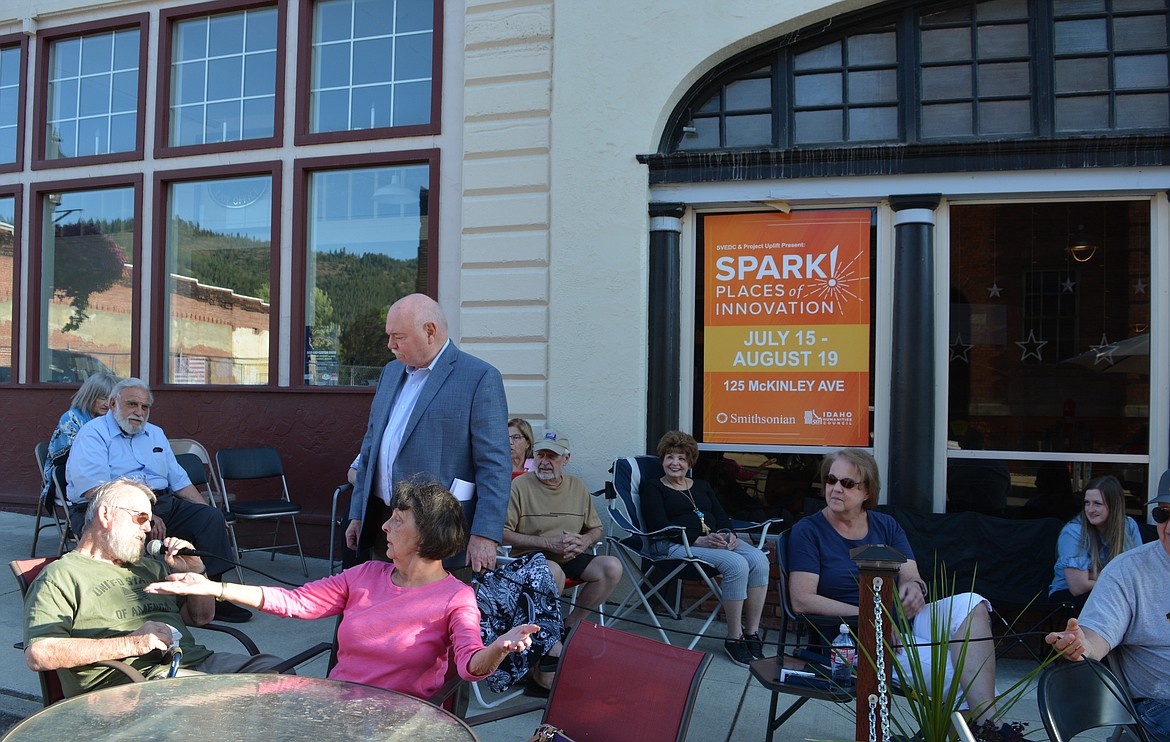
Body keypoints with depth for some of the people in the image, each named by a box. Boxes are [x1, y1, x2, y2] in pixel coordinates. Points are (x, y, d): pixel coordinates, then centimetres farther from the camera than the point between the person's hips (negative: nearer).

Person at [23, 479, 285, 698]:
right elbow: (38, 654, -9)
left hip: (198, 660, 8)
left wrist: (195, 572, 14)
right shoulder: (61, 575, 7)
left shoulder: (149, 566, 29)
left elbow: (201, 617, 34)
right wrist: (129, 644, -16)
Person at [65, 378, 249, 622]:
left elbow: (179, 481, 25)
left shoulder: (155, 434, 23)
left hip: (162, 503, 6)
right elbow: (95, 490, -16)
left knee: (210, 517, -15)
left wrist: (208, 513, 11)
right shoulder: (93, 434, 0)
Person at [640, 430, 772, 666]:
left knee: (759, 560, -25)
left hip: (717, 539, 6)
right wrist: (699, 540, -18)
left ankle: (752, 632, -18)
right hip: (678, 544, -6)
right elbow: (659, 526, -6)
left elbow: (721, 516, 18)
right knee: (737, 564, -32)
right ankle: (733, 638, -21)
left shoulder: (702, 486, 28)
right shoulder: (652, 487, 9)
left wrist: (729, 535, -7)